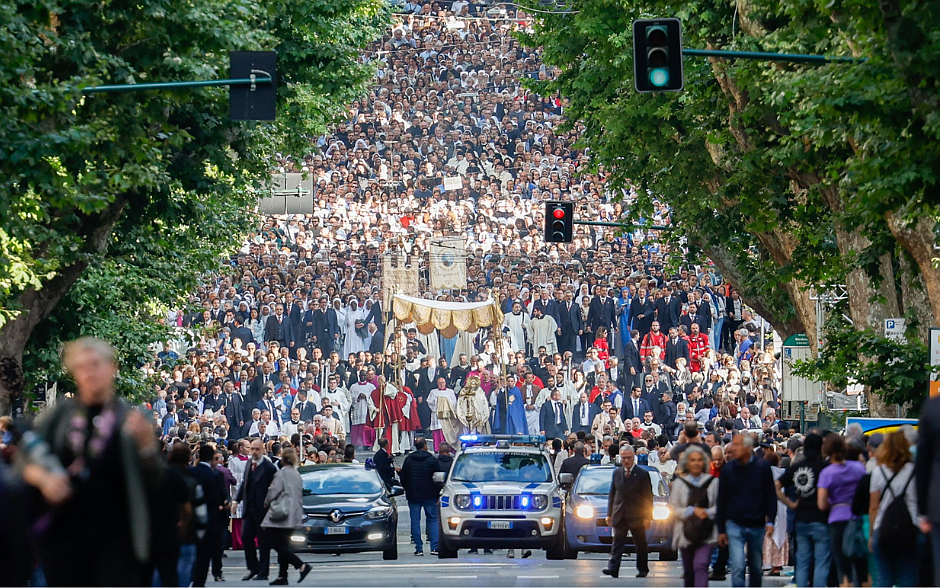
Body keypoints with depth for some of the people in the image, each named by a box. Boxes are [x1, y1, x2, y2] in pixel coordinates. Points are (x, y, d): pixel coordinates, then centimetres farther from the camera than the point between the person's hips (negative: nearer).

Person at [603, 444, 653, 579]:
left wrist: (648, 517, -9)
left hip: (636, 517, -3)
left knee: (640, 544, 7)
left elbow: (648, 497, -4)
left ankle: (642, 569, 17)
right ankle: (613, 568, -13)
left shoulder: (642, 474, -3)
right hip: (619, 516, 3)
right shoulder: (617, 473, 9)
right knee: (617, 543, -6)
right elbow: (612, 495, 13)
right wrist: (609, 514, 8)